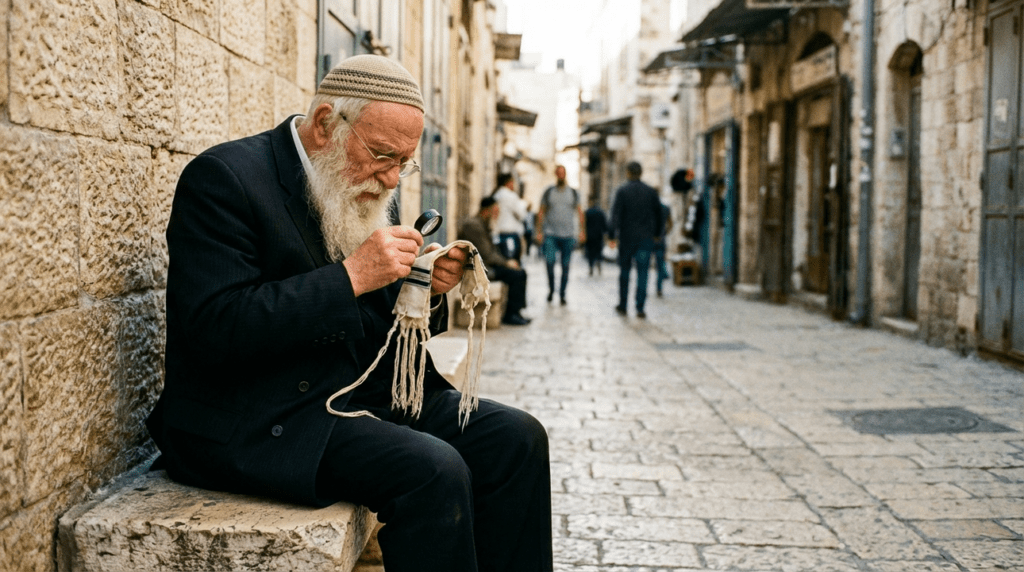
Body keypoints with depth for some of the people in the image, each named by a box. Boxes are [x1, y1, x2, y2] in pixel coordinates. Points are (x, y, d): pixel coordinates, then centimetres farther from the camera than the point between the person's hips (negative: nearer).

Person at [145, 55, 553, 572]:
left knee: (516, 438, -4)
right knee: (434, 471, -27)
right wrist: (351, 276, -25)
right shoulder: (225, 178, -13)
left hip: (369, 393, 8)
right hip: (263, 422, -8)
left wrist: (425, 291, -6)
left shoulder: (359, 190, 11)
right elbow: (215, 331, -24)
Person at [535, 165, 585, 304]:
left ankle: (562, 294, 12)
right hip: (550, 234, -1)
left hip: (568, 235, 1)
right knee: (549, 261, -14)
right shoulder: (548, 192, 5)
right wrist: (539, 231, 0)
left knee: (565, 266, 1)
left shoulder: (573, 193, 8)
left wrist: (582, 231, 3)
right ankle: (551, 289, 8)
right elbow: (541, 212, 7)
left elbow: (579, 212, 11)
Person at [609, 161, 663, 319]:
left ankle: (622, 305, 20)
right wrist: (656, 232, 22)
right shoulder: (651, 192, 4)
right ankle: (640, 308, -7)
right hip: (646, 239, 1)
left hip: (626, 238, -1)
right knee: (643, 273, 0)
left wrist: (613, 235, -12)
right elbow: (658, 214, 11)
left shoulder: (622, 191, -5)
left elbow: (616, 215, -12)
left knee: (624, 271, 14)